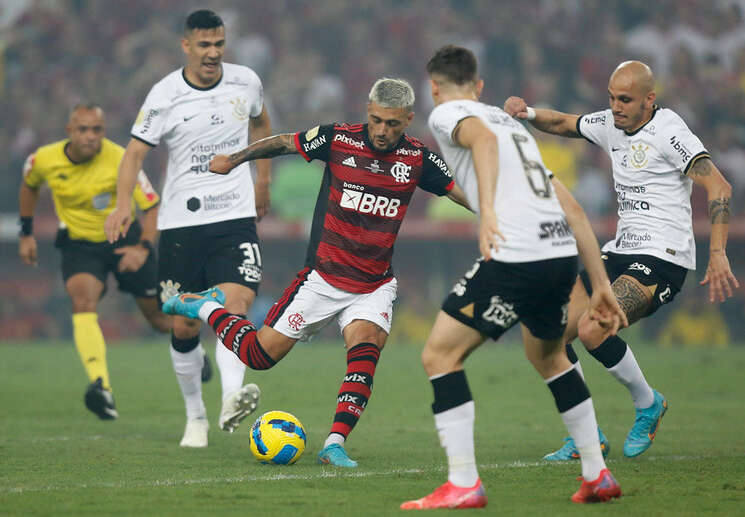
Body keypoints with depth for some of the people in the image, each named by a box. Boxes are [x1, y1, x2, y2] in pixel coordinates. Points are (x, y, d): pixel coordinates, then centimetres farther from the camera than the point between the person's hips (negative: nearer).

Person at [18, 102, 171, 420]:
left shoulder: (120, 160, -22)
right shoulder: (45, 160, -12)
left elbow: (153, 205, -17)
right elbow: (29, 186, 12)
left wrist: (143, 247, -30)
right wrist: (26, 233, 12)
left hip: (125, 240, -1)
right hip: (78, 244, 1)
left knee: (158, 316, 9)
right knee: (83, 302, -29)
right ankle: (101, 388, -44)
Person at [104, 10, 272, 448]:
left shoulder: (246, 82, 4)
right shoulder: (165, 96, -5)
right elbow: (136, 151, -5)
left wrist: (263, 181, 22)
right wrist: (124, 204, -20)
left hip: (236, 217, 1)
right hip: (181, 220, -1)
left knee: (237, 302, -23)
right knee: (185, 327, 4)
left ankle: (232, 399, -37)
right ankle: (196, 417, 21)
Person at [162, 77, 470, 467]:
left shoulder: (418, 159, -5)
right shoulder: (339, 139, -9)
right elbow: (282, 143, 7)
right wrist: (234, 159, 9)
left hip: (375, 286, 1)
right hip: (322, 277, -1)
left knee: (366, 347, -27)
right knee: (260, 355, 1)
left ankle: (335, 443, -24)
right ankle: (204, 307, 28)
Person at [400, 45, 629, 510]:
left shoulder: (446, 113, 10)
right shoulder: (514, 123, 30)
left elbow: (483, 139, -17)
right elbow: (572, 209, 25)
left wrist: (487, 210, -30)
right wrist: (602, 286, 26)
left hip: (515, 257, -7)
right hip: (562, 255, 7)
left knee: (440, 355, 2)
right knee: (548, 355, 31)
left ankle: (463, 484, -5)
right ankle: (598, 476, 30)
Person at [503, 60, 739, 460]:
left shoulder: (667, 131, -14)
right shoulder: (611, 125, 10)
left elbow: (718, 187, -21)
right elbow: (563, 124, 27)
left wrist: (717, 256, -29)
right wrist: (528, 113, 5)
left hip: (662, 258, -8)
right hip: (620, 251, 8)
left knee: (591, 329, -26)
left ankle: (648, 404, -1)